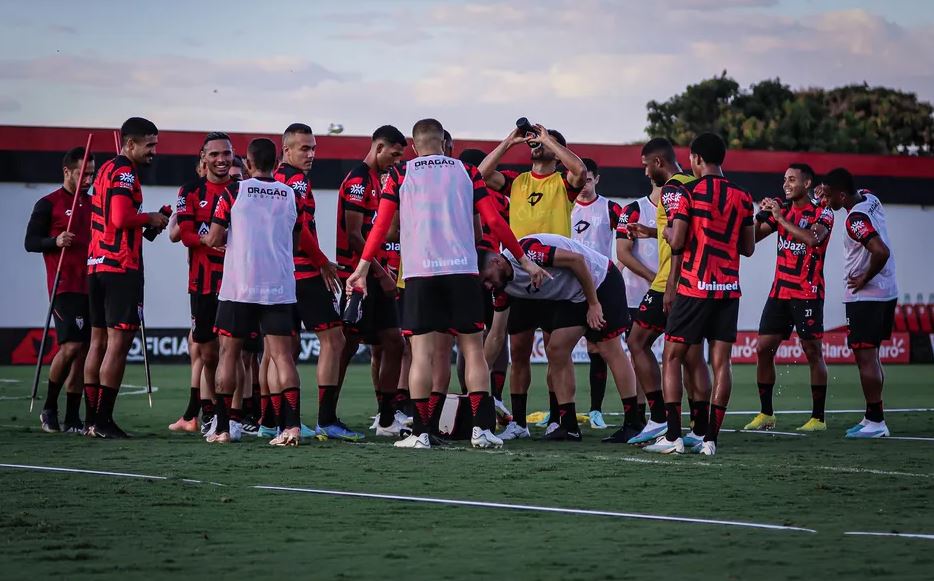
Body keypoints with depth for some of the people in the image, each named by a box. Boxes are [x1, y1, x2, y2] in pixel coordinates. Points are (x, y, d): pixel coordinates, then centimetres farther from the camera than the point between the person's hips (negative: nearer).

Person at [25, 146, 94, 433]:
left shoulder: (94, 204, 17)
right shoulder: (49, 204, 0)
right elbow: (30, 242, -3)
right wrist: (55, 241, -20)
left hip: (92, 287, 6)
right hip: (64, 287, -6)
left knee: (84, 350, 3)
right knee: (71, 346, -16)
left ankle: (72, 418, 7)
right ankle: (49, 409, 1)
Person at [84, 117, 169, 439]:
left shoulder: (106, 169, 18)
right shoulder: (124, 173, -11)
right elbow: (122, 218, -23)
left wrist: (145, 223, 11)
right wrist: (150, 219, -7)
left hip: (97, 264, 10)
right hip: (121, 267, -10)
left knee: (99, 340, 11)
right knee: (119, 342, -8)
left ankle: (93, 418, 13)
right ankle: (103, 420, -10)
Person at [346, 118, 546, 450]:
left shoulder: (401, 174, 7)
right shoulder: (466, 172, 10)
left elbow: (381, 225, 3)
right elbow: (494, 221, 7)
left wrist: (362, 268, 9)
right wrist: (524, 260, 16)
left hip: (420, 272, -1)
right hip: (463, 270, 1)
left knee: (422, 353, -1)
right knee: (473, 349, 5)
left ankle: (420, 432, -4)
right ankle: (482, 427, 0)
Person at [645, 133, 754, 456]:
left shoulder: (688, 193, -7)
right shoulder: (741, 197, 7)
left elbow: (677, 243, -12)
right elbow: (748, 247, 12)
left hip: (693, 287, -4)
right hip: (729, 289, 4)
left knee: (673, 358, 5)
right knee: (721, 362, 2)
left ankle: (673, 436, -3)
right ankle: (709, 438, -1)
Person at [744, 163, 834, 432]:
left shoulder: (822, 213, -4)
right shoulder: (782, 209, 12)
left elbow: (812, 238, -24)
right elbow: (753, 237, 11)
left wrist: (779, 217, -21)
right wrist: (762, 215, -6)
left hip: (808, 294, -6)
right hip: (779, 291, 6)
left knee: (813, 352, -5)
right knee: (763, 349, 1)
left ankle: (818, 418, -1)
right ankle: (765, 414, 9)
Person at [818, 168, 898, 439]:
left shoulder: (856, 219, -22)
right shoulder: (869, 198, 5)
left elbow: (881, 251, -33)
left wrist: (865, 278, -17)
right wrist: (827, 189, 11)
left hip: (865, 296, -10)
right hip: (887, 292, 10)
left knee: (865, 357, -5)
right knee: (871, 356, 15)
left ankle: (875, 421, -4)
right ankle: (873, 419, 18)